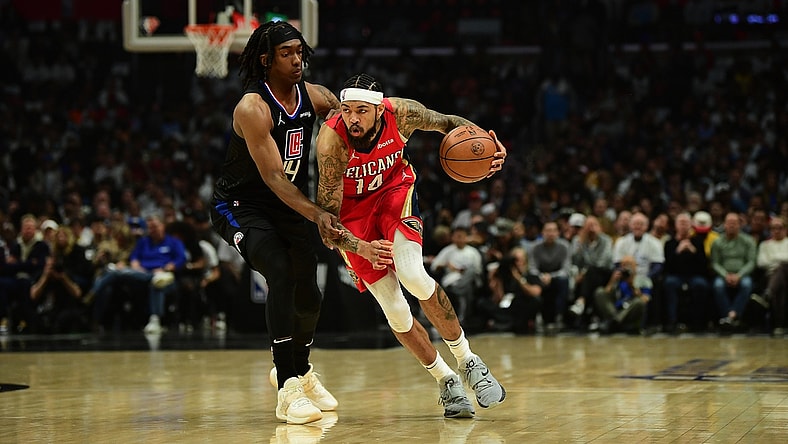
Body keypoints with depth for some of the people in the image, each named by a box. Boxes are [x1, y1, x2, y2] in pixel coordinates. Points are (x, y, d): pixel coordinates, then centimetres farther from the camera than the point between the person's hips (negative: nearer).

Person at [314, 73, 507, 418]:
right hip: (353, 208, -1)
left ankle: (468, 361, -6)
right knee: (395, 312, -7)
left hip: (394, 189, 1)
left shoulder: (400, 113, -26)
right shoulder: (332, 140, -33)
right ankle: (445, 381, 15)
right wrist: (362, 249, -48)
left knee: (413, 276, -25)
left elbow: (447, 123, -4)